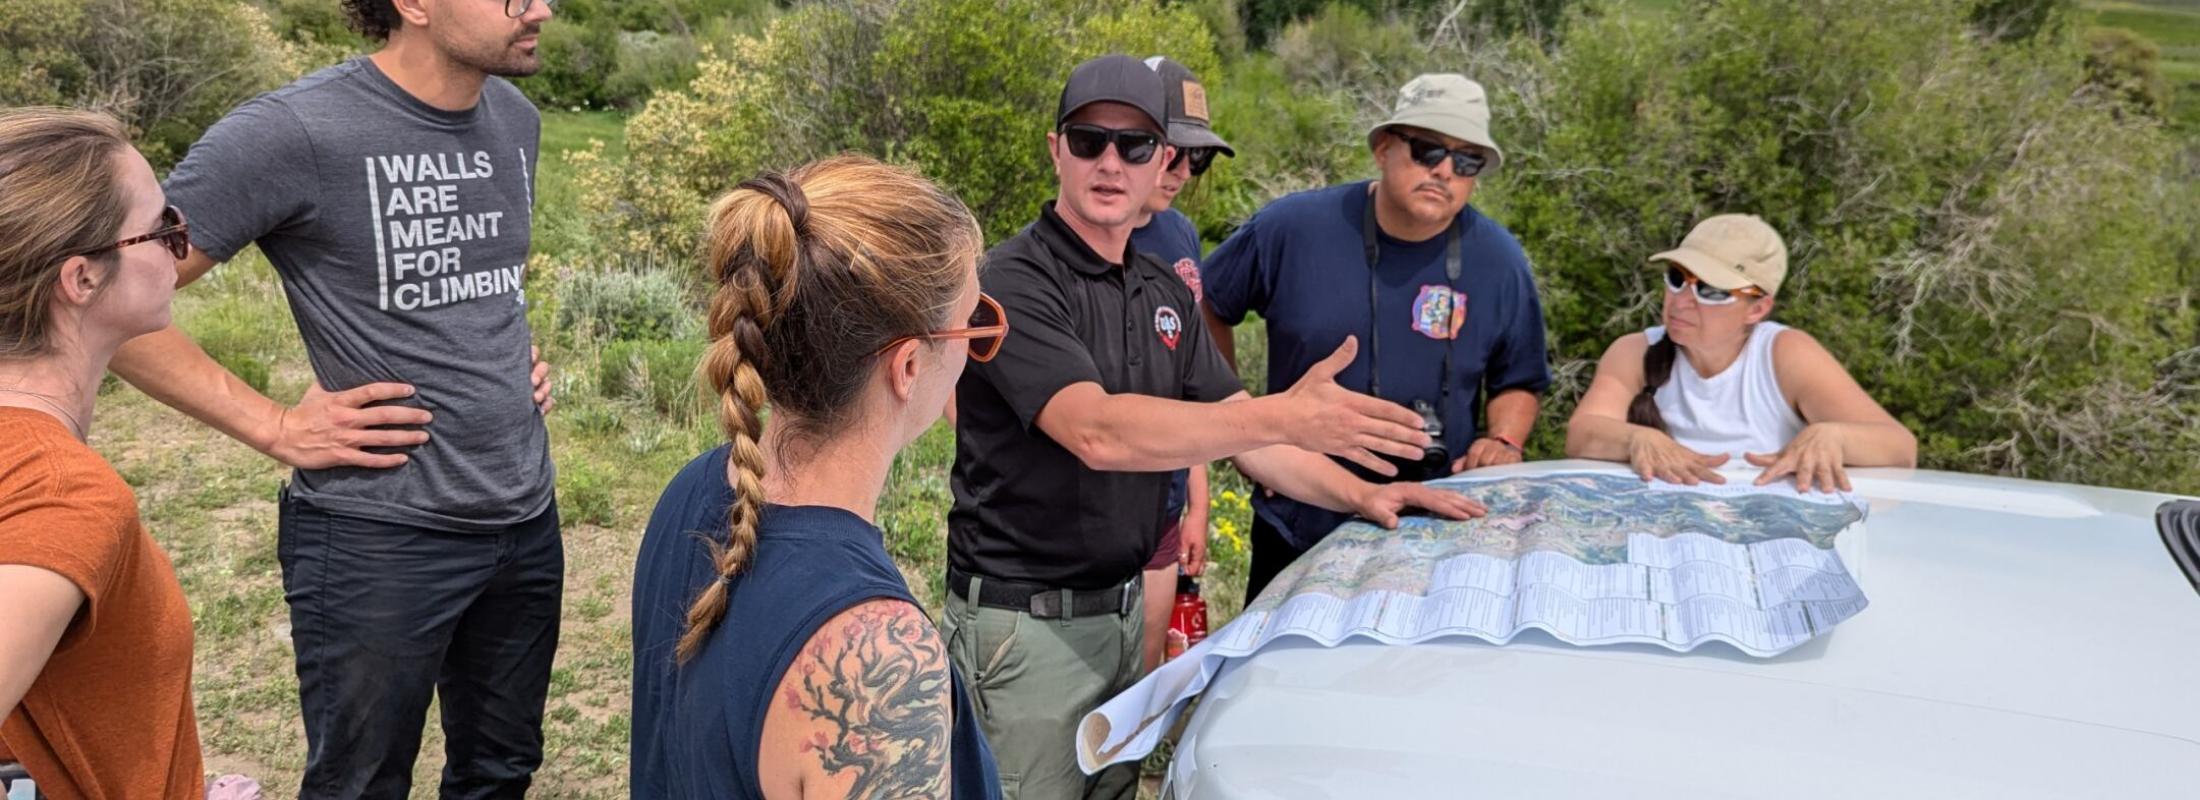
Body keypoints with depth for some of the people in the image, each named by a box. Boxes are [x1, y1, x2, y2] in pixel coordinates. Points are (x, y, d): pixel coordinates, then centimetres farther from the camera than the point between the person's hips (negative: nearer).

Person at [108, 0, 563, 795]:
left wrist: (518, 355, 9)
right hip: (379, 536, -6)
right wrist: (275, 427, -15)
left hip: (528, 519, 6)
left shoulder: (517, 119, 5)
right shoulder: (295, 132, -17)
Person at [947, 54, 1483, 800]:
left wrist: (1362, 496, -4)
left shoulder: (1164, 292, 8)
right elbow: (1098, 433, -31)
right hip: (1025, 621, -7)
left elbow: (1238, 425, 10)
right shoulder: (1016, 282, -17)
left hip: (1124, 607, 7)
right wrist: (1288, 416, -38)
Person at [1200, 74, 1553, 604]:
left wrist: (1503, 441, -10)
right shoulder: (1293, 228, -8)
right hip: (1298, 524, 0)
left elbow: (1519, 381, 10)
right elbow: (1206, 307, 7)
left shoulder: (1499, 262, -4)